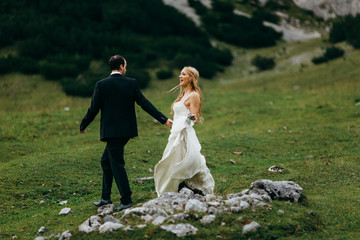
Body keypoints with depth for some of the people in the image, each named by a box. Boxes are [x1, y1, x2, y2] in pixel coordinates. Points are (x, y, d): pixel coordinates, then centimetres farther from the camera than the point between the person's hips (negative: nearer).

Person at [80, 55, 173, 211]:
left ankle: (126, 200, -1)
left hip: (111, 131, -5)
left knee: (117, 164, 0)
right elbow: (144, 103, -2)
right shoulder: (131, 83, 0)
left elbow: (93, 109, -5)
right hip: (126, 130, 5)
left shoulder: (101, 85, -8)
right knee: (106, 160, 18)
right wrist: (163, 119, 3)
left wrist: (83, 126, 11)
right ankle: (106, 197, 22)